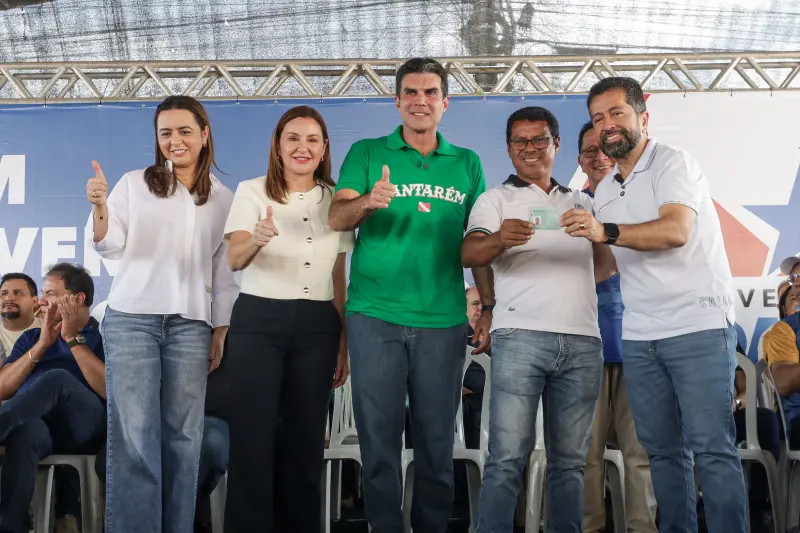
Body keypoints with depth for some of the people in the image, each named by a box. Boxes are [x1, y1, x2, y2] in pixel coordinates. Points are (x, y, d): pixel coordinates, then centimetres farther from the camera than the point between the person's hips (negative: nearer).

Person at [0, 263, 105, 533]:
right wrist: (42, 344, 5)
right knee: (25, 433, -40)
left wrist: (72, 338, -3)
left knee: (57, 379, -36)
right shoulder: (31, 337, 29)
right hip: (32, 420, 2)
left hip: (83, 428, -2)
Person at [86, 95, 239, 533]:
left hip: (190, 324, 2)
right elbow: (110, 247, 2)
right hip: (131, 318, -1)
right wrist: (100, 208, -17)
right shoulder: (135, 184, 7)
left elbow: (224, 272, 12)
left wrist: (221, 330, 7)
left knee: (183, 434, 2)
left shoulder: (222, 199, 11)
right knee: (134, 435, -7)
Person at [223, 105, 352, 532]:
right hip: (259, 320, -2)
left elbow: (340, 279, 13)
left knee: (306, 436, 6)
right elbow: (233, 260, -12)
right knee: (254, 434, -4)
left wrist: (345, 344, 10)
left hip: (317, 325, 3)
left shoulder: (336, 200, 10)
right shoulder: (252, 191, 1)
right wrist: (257, 240, -35)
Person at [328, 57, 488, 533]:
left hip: (443, 320, 1)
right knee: (379, 438, 2)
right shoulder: (367, 154, 7)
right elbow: (337, 217, -6)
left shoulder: (467, 164, 12)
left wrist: (487, 303, 3)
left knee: (437, 440, 6)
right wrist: (368, 201, -27)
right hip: (375, 316, -1)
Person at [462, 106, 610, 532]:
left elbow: (606, 262, 31)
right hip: (520, 337, -4)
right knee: (508, 457, -10)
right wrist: (499, 239, -27)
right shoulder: (496, 199, 11)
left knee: (570, 460, 5)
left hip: (583, 341, 4)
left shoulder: (582, 203, 23)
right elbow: (469, 254, -7)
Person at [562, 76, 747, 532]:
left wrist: (605, 231, -34)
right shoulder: (604, 192, 17)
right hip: (639, 336, 7)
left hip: (699, 326, -6)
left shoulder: (673, 163, -4)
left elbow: (676, 231, -23)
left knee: (712, 447, -8)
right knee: (662, 448, 8)